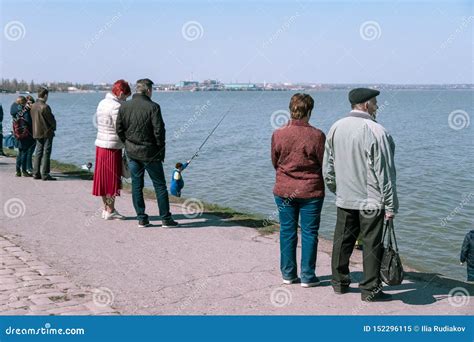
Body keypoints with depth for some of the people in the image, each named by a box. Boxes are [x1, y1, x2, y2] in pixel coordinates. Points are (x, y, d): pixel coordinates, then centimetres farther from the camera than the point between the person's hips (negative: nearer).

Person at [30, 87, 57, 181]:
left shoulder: (33, 106, 5)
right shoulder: (45, 107, -19)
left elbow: (33, 118, 11)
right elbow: (51, 119, -13)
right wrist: (54, 127, 6)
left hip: (37, 133, 8)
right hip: (47, 133, -8)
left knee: (38, 152, 13)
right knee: (46, 153, -3)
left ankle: (36, 173, 15)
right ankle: (45, 174, -2)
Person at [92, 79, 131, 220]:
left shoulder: (102, 103, 11)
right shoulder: (116, 106, -17)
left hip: (100, 144, 9)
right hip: (112, 146, -9)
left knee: (103, 178, 13)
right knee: (113, 179, 0)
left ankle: (106, 208, 21)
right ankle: (110, 211, 5)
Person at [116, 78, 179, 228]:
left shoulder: (124, 106, 2)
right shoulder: (153, 107, -13)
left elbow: (119, 130, 5)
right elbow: (159, 130, -15)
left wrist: (128, 144, 16)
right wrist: (161, 149, -3)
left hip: (131, 152, 4)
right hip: (150, 152, -4)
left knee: (136, 185, 10)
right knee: (160, 185, 5)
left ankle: (141, 218, 12)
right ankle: (166, 218, 7)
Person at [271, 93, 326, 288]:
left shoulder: (278, 134, -6)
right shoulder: (317, 135, -14)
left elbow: (274, 163, 6)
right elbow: (325, 164, -5)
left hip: (284, 191, 2)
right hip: (311, 191, -2)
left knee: (287, 232, 12)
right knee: (309, 233, 7)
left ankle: (288, 274, 20)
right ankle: (307, 277, 12)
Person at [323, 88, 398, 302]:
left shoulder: (336, 128, 3)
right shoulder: (377, 132, -16)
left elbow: (328, 166, 11)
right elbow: (384, 172, -15)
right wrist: (390, 205, -10)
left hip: (344, 198, 6)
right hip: (371, 200, -6)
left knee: (342, 241, 15)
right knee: (371, 244, 4)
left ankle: (339, 282, 27)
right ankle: (370, 290, 11)